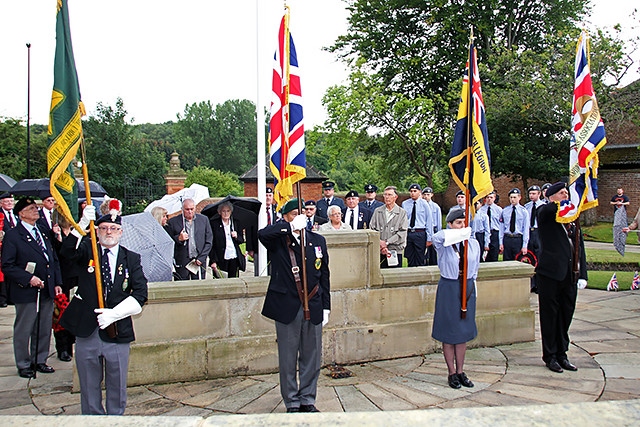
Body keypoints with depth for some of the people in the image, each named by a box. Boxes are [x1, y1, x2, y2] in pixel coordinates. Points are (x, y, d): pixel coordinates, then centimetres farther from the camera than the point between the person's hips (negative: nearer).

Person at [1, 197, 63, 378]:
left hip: (47, 291, 6)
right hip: (26, 292, -6)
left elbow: (54, 260, 16)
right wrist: (28, 279, -18)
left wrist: (57, 283, 8)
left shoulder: (44, 232, 13)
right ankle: (23, 365, 21)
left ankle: (40, 360, 28)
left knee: (44, 329, 13)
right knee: (23, 330, 6)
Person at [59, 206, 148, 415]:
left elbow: (140, 294, -4)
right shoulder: (87, 250, 4)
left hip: (117, 332, 0)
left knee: (117, 386, 10)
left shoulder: (131, 259, 4)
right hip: (86, 331, 0)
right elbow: (66, 253, -19)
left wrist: (113, 314, -16)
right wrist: (82, 224, -32)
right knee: (89, 386, 12)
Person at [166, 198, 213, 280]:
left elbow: (209, 241, 7)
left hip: (199, 261, 1)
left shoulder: (204, 219, 7)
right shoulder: (173, 222, 2)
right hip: (181, 263, -1)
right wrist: (178, 239, -16)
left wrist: (200, 259, -2)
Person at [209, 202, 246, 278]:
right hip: (221, 259, -3)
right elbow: (211, 244, -3)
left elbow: (242, 240, 18)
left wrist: (236, 237, -5)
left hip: (234, 258, 3)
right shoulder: (214, 224, 0)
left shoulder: (235, 223, 12)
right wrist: (213, 261, -10)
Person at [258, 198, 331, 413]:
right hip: (287, 308, -3)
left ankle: (308, 400, 26)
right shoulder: (278, 241, -2)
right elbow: (262, 234, -27)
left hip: (313, 308, 3)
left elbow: (324, 275, 12)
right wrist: (291, 226, -23)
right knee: (288, 359, 6)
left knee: (312, 357, 11)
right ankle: (292, 402, 20)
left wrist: (326, 307, 9)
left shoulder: (317, 240, 10)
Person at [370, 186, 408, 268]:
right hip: (379, 252, 1)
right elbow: (372, 230, 6)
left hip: (395, 251, -1)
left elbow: (402, 233, -4)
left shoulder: (402, 213, 5)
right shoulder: (377, 211, 11)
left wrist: (386, 242, -11)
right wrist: (380, 243, -8)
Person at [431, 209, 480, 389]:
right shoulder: (444, 244, -9)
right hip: (448, 288, -4)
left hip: (467, 288, 4)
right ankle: (452, 373, 15)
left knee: (463, 331, 10)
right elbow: (438, 237, -35)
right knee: (449, 331, 3)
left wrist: (470, 284, 11)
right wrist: (462, 233, -39)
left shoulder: (473, 243, 4)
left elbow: (475, 268, 14)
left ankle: (460, 371, 21)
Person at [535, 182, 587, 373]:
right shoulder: (545, 214, -2)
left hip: (570, 275, 6)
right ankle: (550, 356, 16)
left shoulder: (573, 219, 14)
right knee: (550, 316, 4)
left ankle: (561, 355, 24)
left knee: (566, 316, 12)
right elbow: (550, 209, -29)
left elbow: (580, 248, 13)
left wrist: (582, 274, 7)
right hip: (550, 273, -5)